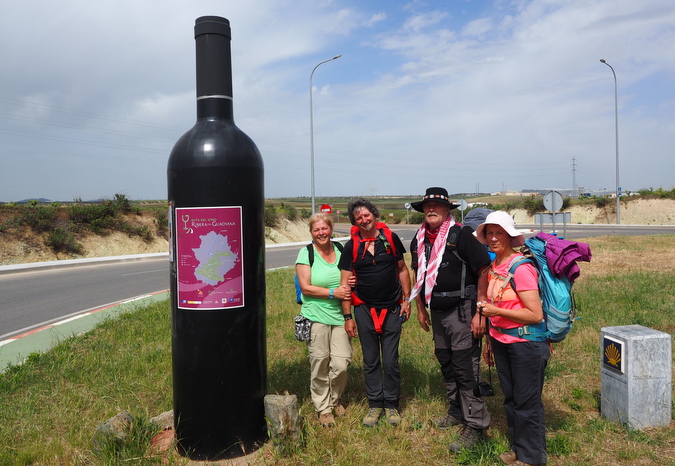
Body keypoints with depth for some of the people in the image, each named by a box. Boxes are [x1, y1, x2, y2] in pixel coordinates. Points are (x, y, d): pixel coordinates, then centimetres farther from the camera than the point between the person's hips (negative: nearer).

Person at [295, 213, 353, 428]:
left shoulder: (340, 251, 8)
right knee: (320, 365, 4)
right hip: (316, 316, -3)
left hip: (339, 315, 3)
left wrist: (350, 285, -1)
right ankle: (323, 408, 23)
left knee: (341, 363, 0)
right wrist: (333, 292, -13)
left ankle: (334, 399, 28)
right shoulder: (306, 253, -4)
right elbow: (306, 288, -8)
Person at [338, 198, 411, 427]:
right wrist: (347, 317, -5)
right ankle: (375, 405, 24)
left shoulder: (391, 238, -1)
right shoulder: (351, 247, -4)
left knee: (390, 361, 4)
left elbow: (402, 269, 8)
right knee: (371, 361, 10)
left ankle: (391, 405, 21)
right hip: (365, 310, 0)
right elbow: (345, 283, -3)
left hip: (392, 309, 0)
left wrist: (406, 300, 2)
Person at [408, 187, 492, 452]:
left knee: (465, 368, -3)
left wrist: (480, 312, -20)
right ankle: (457, 411, 35)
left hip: (461, 311, -7)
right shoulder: (419, 240, 7)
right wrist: (421, 308, 18)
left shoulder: (461, 235, -14)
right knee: (446, 363, 18)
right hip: (437, 312, 7)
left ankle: (475, 424, 9)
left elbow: (483, 272, -17)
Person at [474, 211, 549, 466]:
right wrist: (490, 341, 17)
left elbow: (536, 315, -20)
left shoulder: (521, 267, -18)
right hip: (501, 342, 7)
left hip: (526, 344, -7)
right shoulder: (493, 265, 5)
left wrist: (495, 311, -22)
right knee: (510, 397, 18)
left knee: (527, 402, 6)